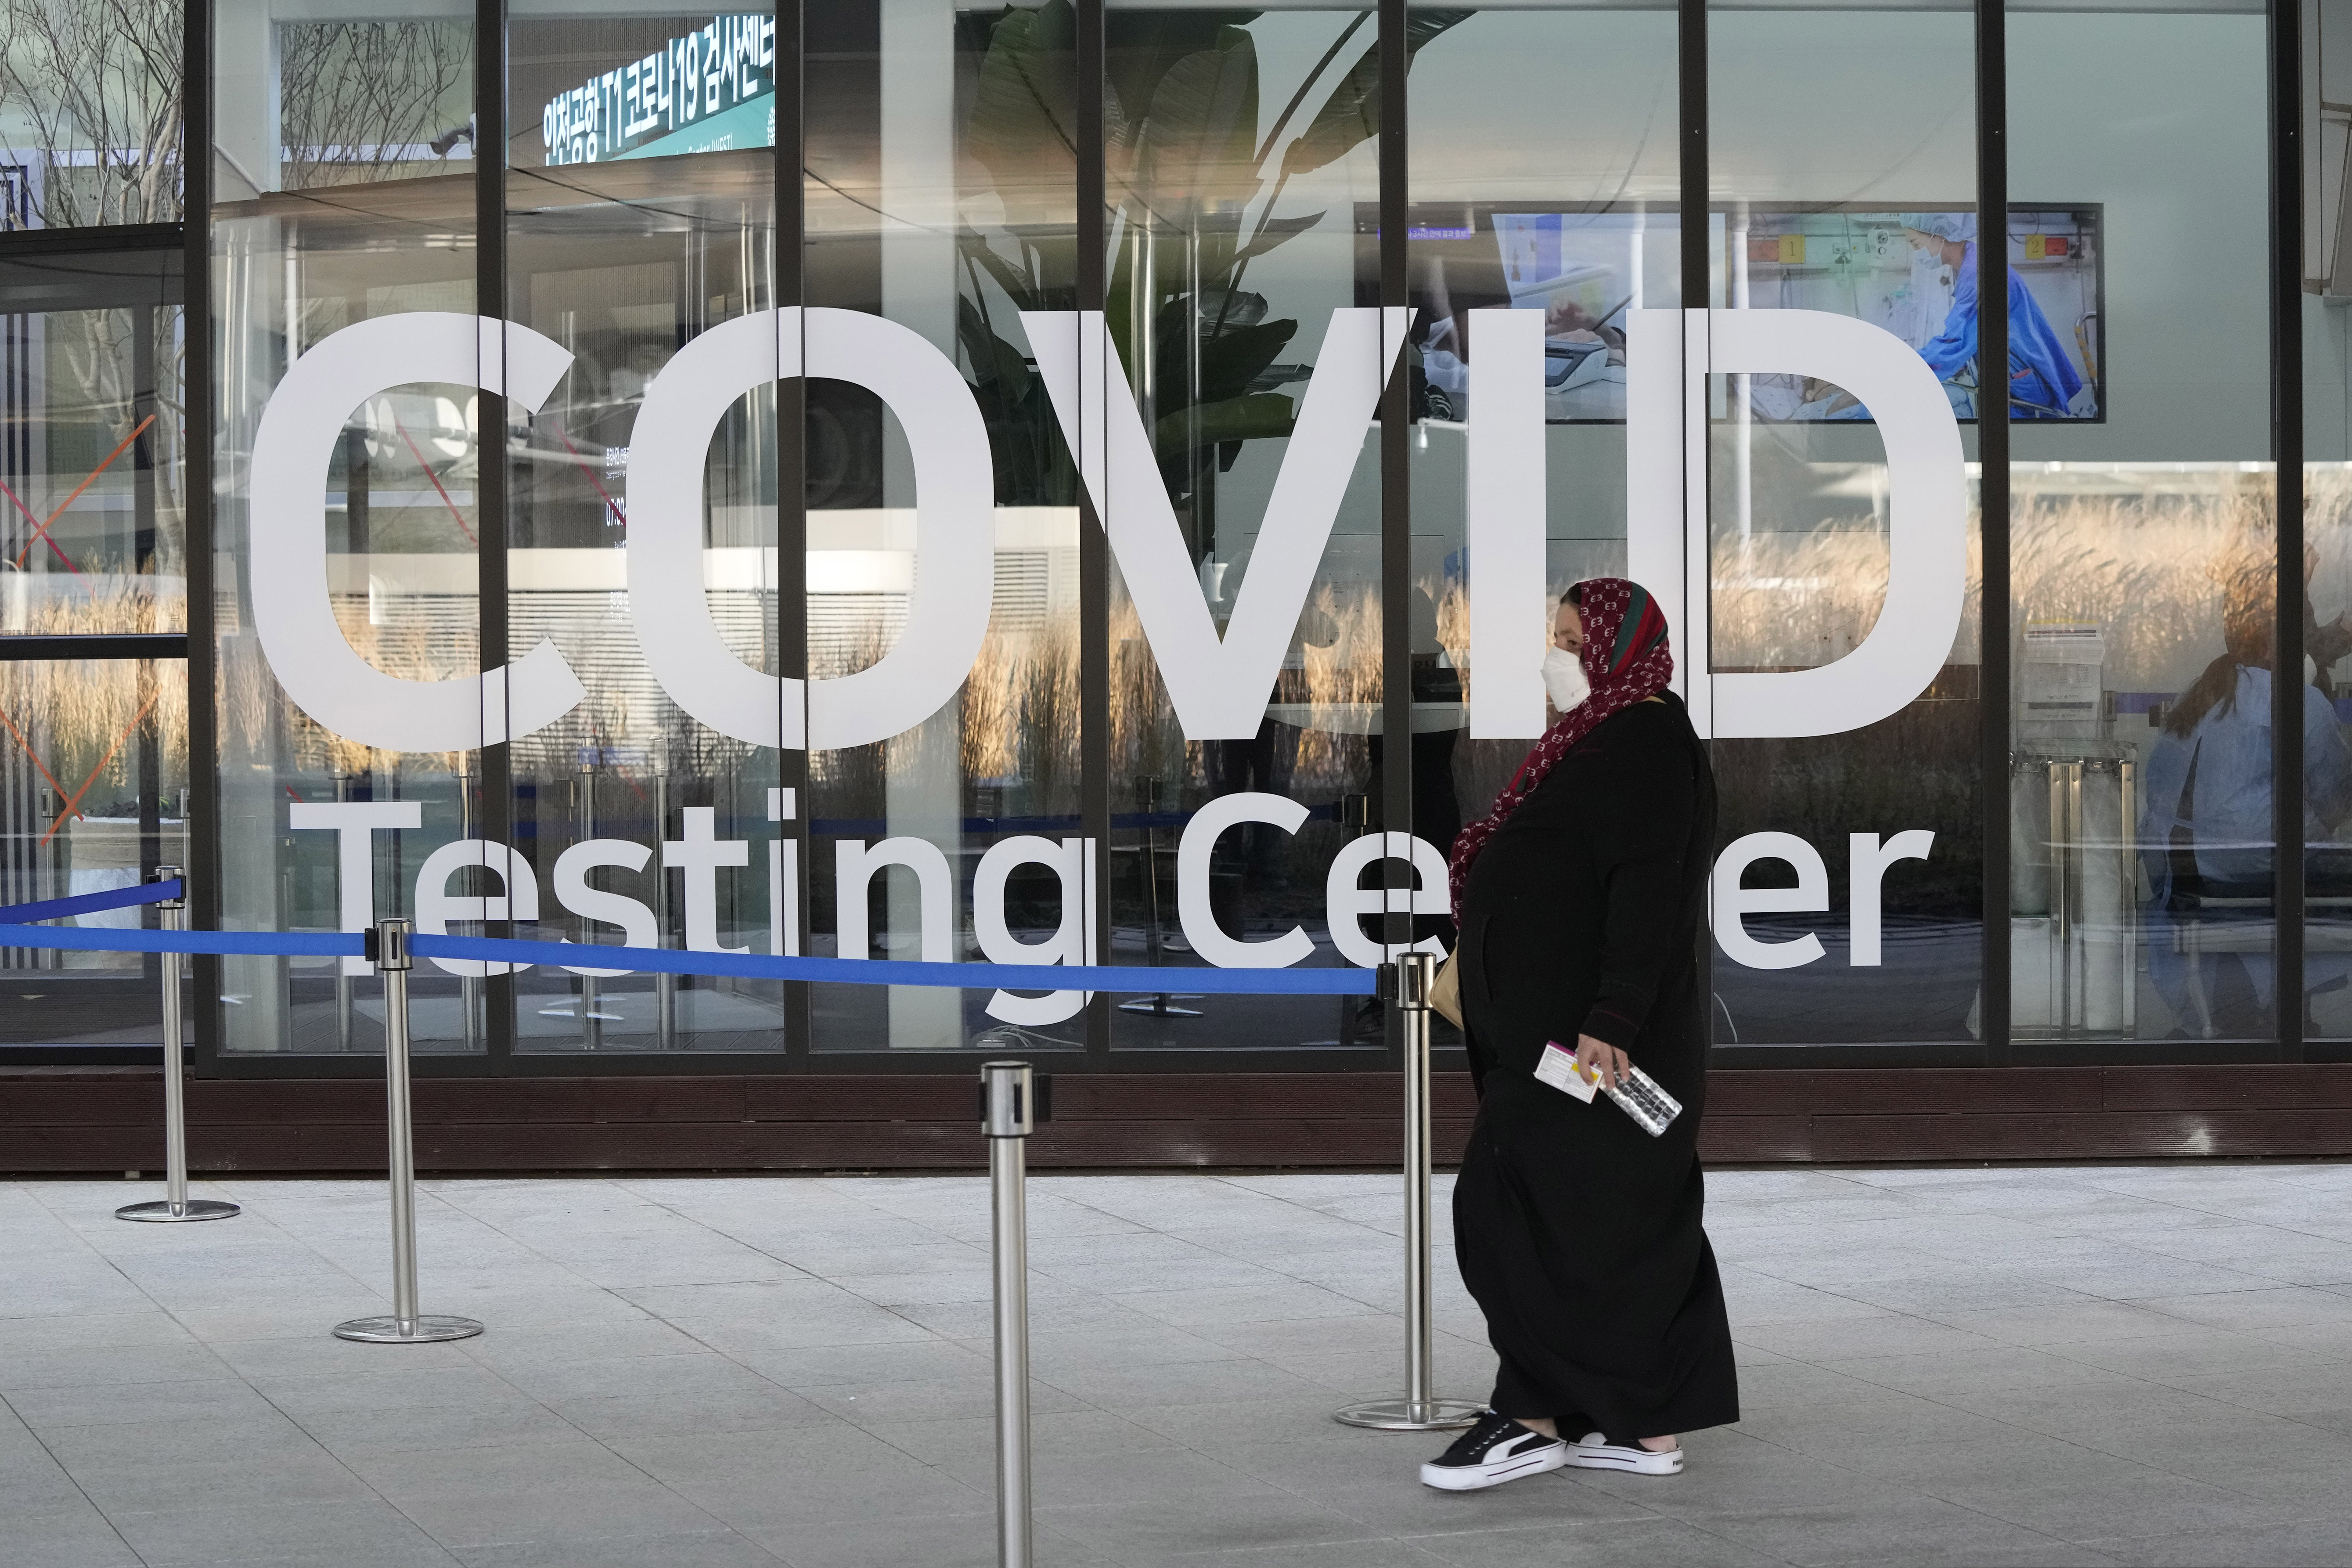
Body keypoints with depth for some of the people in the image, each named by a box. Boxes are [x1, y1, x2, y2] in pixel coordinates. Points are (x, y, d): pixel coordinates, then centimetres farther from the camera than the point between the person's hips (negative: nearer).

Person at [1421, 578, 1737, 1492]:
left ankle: (1535, 1418, -3)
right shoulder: (1610, 738, 17)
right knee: (1632, 1222, 10)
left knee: (1520, 1211, -8)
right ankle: (1649, 1427, 13)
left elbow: (1649, 894, -23)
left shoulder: (1645, 745, -15)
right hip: (1564, 1030, 10)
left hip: (1583, 1041, -10)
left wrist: (1609, 1022, -29)